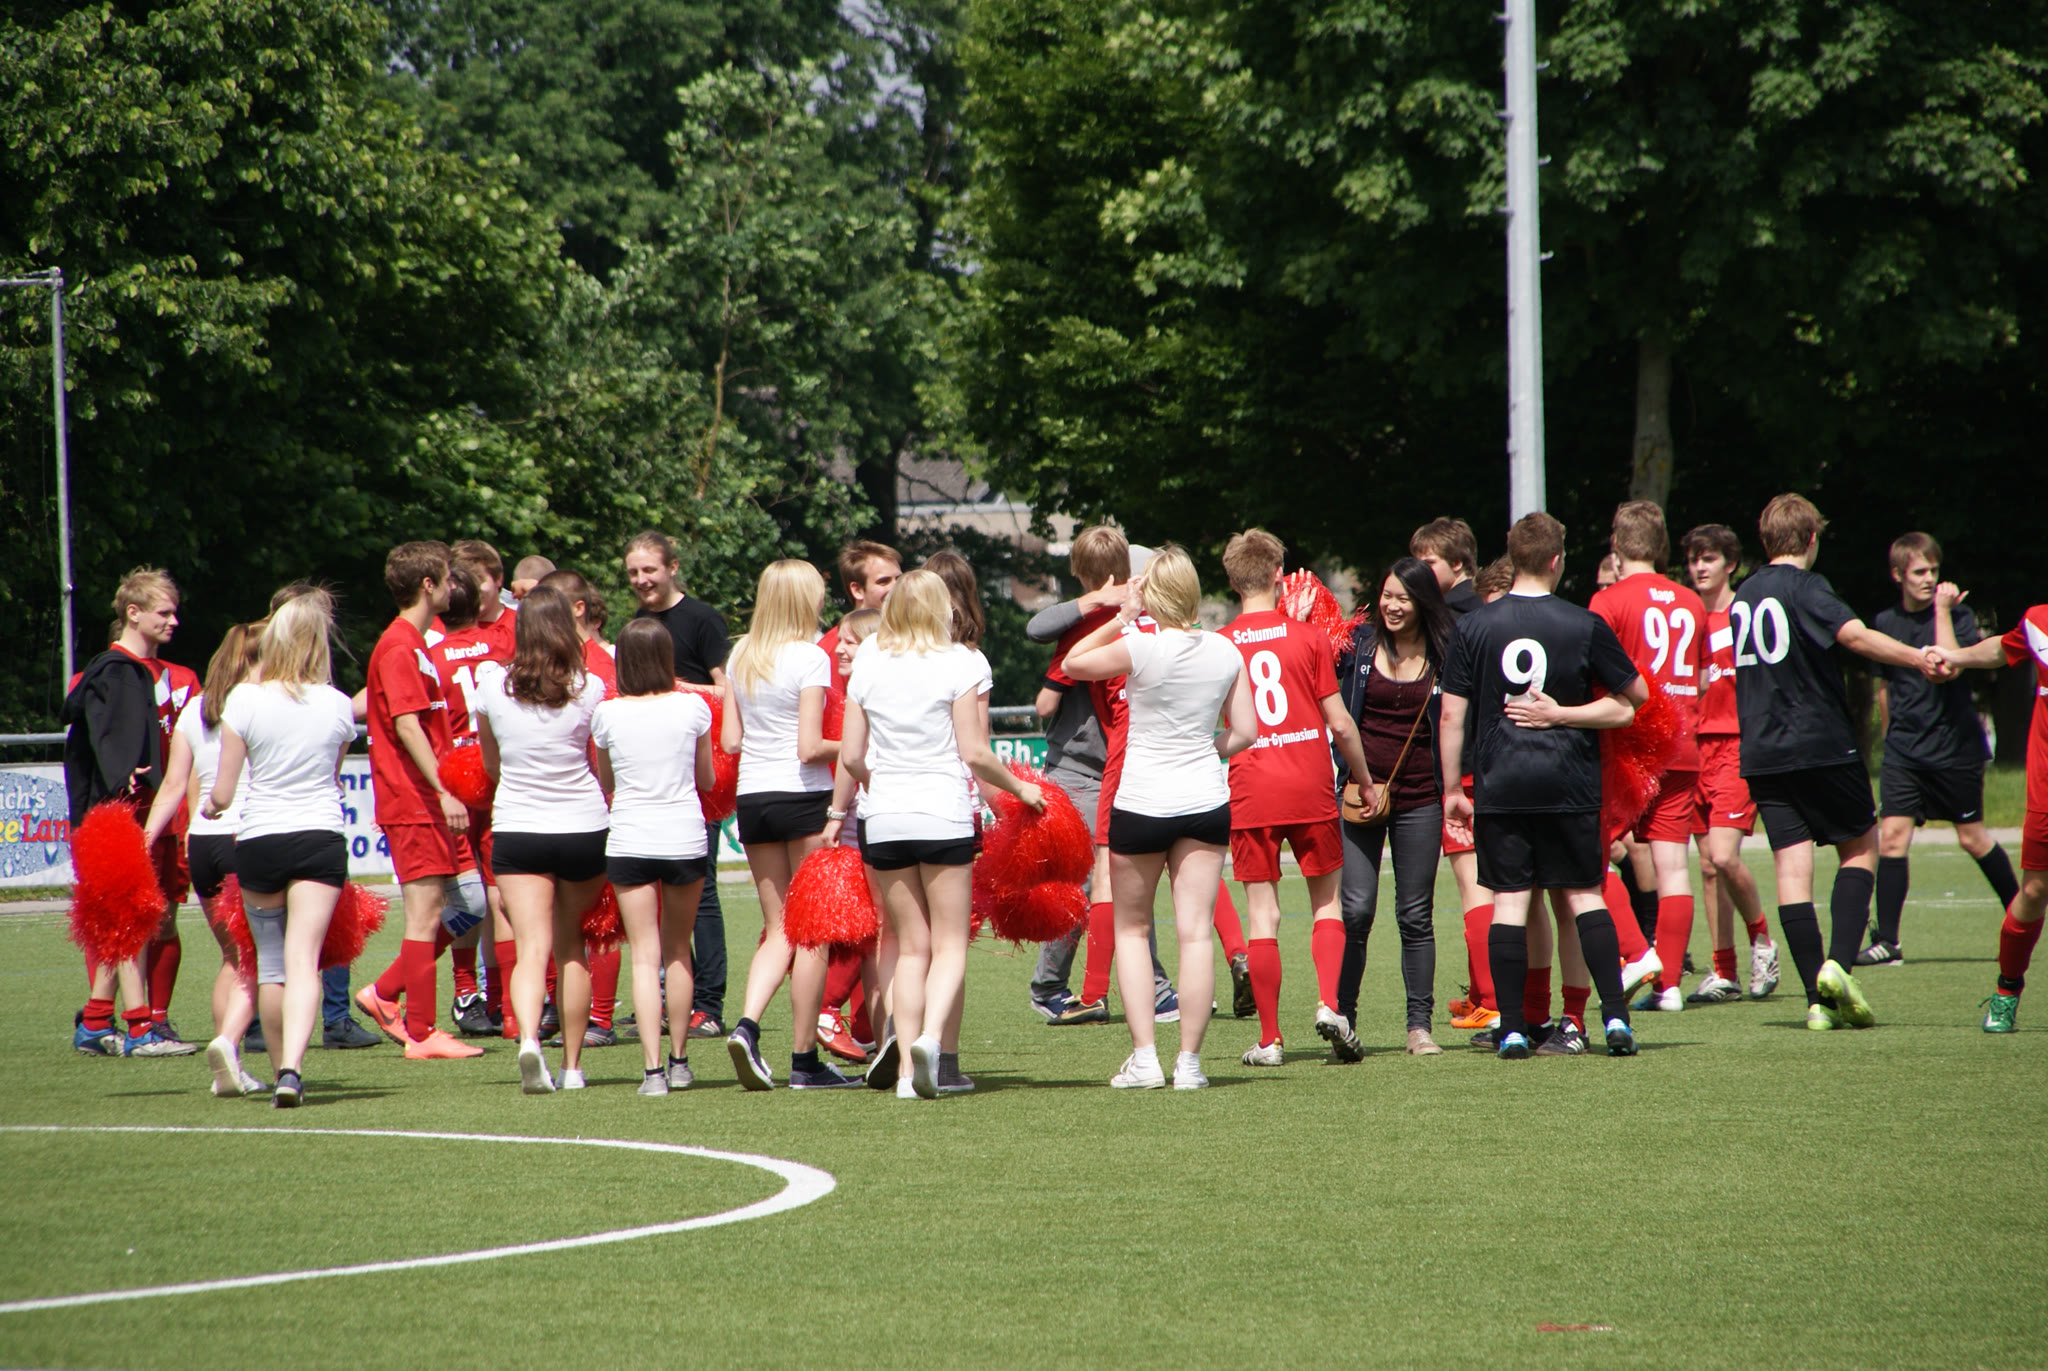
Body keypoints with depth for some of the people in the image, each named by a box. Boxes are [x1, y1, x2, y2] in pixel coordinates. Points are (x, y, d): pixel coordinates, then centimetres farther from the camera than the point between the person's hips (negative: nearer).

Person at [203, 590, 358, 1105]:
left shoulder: (244, 700, -7)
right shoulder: (338, 705, -1)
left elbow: (222, 795, -4)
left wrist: (212, 803, 19)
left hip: (259, 839, 0)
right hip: (321, 837, 0)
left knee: (271, 963, 16)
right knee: (303, 958, -8)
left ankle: (285, 1067, 25)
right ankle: (292, 1068, -27)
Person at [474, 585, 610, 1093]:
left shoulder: (492, 685, -2)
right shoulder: (589, 689, -7)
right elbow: (607, 768, 2)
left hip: (516, 829, 0)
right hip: (584, 826, 0)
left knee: (532, 947, -6)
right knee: (571, 946, 16)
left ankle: (529, 1038, -33)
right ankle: (571, 1065, 20)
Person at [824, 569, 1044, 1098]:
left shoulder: (868, 663, 5)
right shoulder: (960, 662, -6)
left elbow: (850, 756, 6)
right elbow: (975, 754, -8)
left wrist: (837, 812, 22)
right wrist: (1019, 788, 8)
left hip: (883, 817, 3)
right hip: (943, 813, -3)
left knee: (910, 944, 11)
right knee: (949, 942, 3)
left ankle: (906, 1065, 3)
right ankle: (929, 1034, -23)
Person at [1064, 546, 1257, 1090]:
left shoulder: (1141, 648, -15)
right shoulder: (1226, 651, -1)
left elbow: (1073, 663, 1)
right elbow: (1245, 733, 4)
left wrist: (1121, 618, 0)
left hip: (1142, 802, -3)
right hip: (1207, 801, 3)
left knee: (1131, 928, 11)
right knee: (1195, 932, 3)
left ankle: (1144, 1057, 4)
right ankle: (1189, 1060, 1)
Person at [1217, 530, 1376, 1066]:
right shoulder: (1309, 638, -2)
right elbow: (1339, 723, -1)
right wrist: (1364, 777, 12)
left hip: (1249, 794, 1)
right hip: (1310, 787, -1)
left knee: (1263, 915, 4)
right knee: (1327, 902, 13)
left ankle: (1269, 1039, 3)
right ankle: (1329, 1005, -6)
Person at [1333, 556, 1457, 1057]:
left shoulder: (1444, 655, 3)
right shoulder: (1358, 643, 1)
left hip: (1420, 796, 1)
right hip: (1361, 790, -1)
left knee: (1416, 916, 5)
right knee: (1356, 909, -7)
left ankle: (1420, 1025, 11)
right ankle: (1342, 1018, 0)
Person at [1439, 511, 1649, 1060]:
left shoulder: (1473, 627, -1)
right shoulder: (1584, 625, -3)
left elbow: (1452, 714, -1)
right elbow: (1635, 696, 4)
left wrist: (1453, 789, 6)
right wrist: (1561, 714, 4)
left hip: (1499, 784, 0)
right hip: (1569, 784, 0)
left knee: (1509, 901, 2)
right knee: (1584, 894, 9)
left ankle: (1511, 1029, -1)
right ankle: (1615, 1015, 2)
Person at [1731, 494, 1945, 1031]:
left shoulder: (1743, 597, 13)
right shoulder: (1805, 587, -9)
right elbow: (1853, 634, -26)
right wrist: (1917, 658, -32)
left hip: (1760, 754, 5)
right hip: (1821, 744, -5)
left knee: (1792, 866, 2)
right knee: (1861, 846, 10)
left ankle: (1818, 998, -4)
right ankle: (1839, 963, -9)